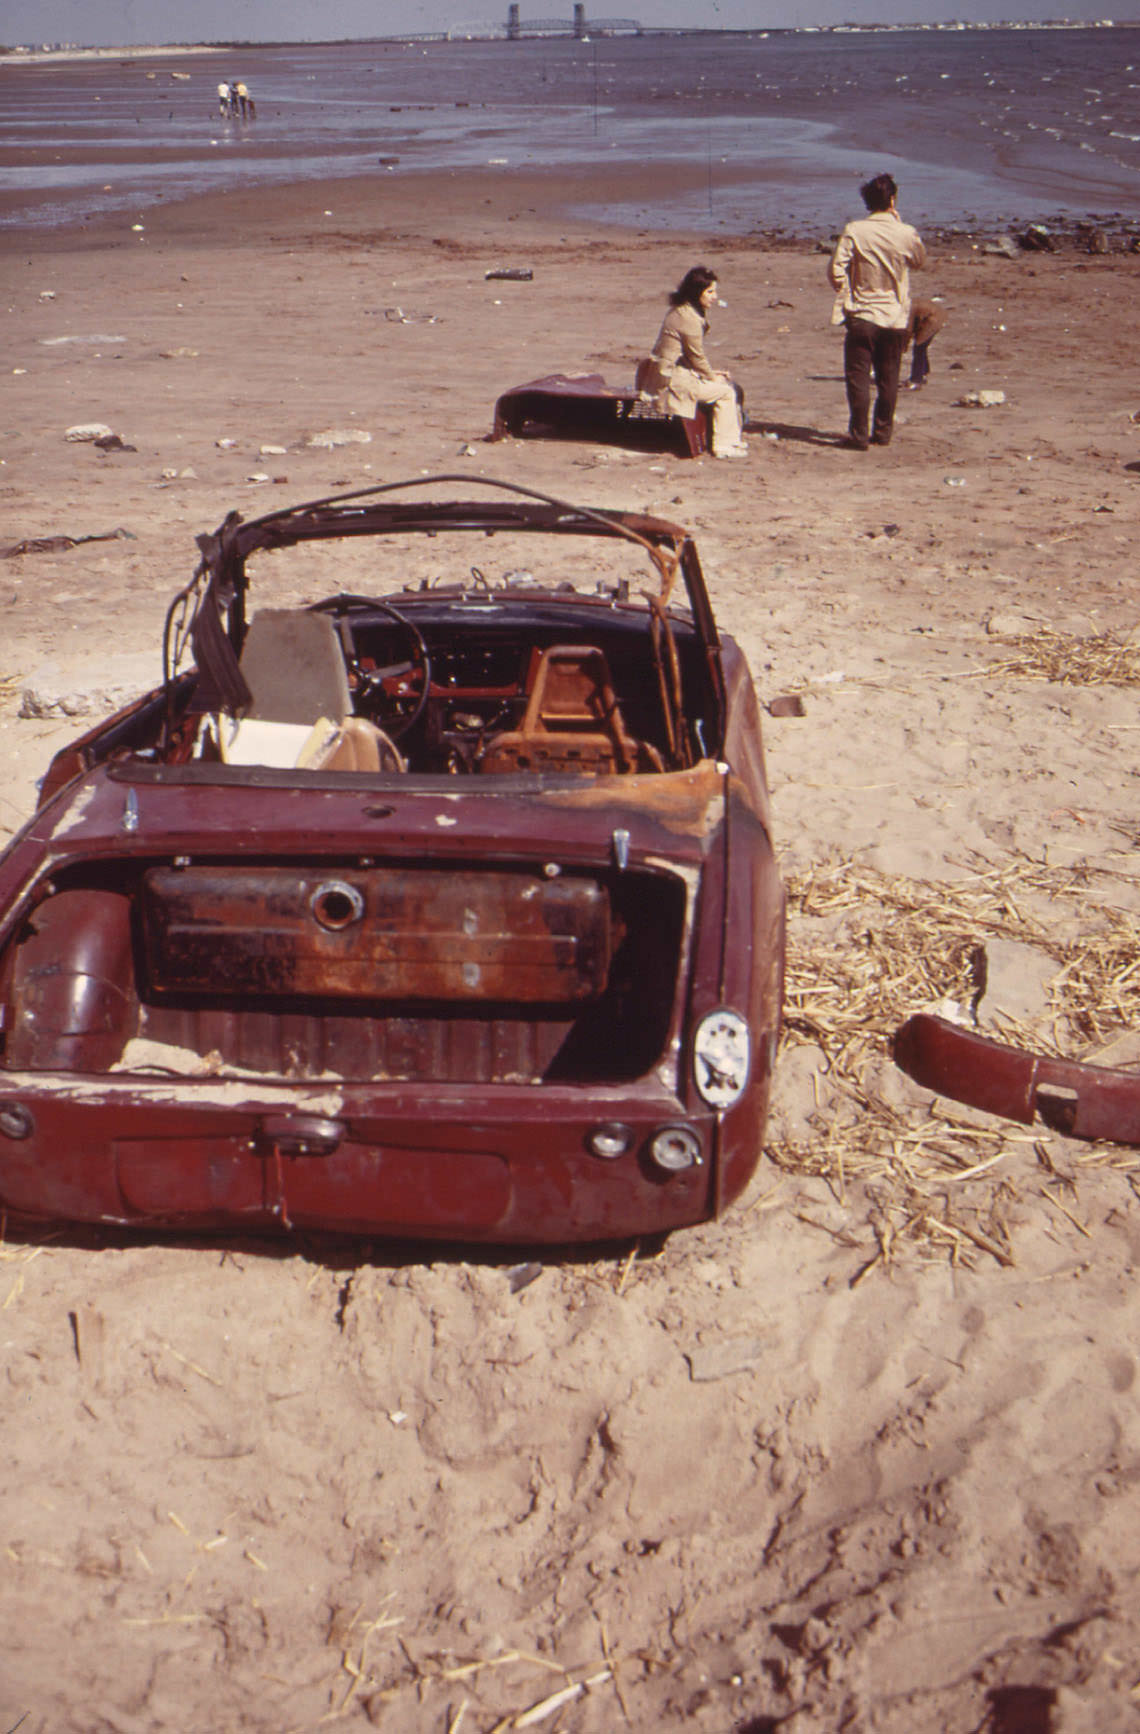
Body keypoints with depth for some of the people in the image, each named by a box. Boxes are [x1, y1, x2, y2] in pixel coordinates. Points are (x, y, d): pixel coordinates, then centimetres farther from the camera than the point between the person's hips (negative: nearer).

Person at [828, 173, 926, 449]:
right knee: (888, 380, 12)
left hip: (861, 317, -2)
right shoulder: (906, 234, -5)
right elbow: (919, 262, 14)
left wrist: (846, 294, 7)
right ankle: (883, 432, 19)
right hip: (895, 318, 2)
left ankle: (859, 434, 1)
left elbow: (836, 270, -11)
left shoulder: (853, 231, -9)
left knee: (858, 378, 3)